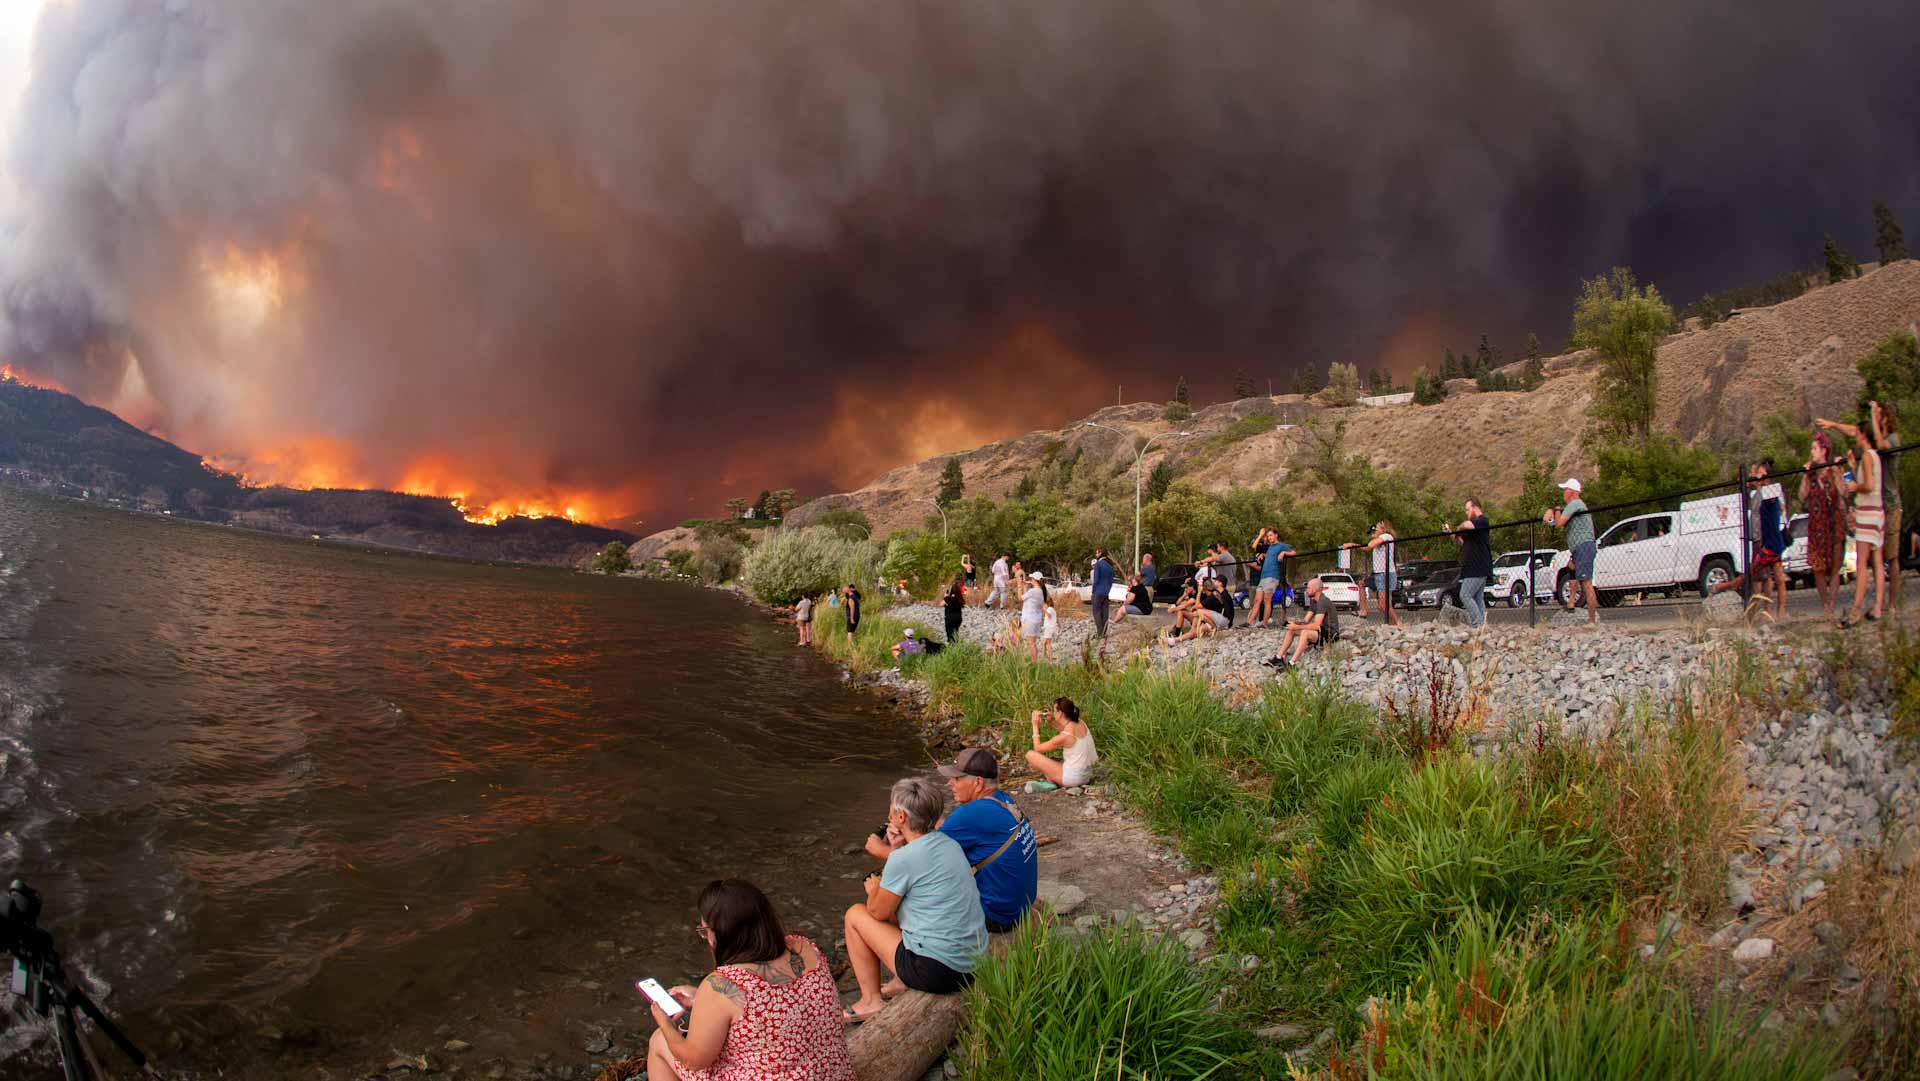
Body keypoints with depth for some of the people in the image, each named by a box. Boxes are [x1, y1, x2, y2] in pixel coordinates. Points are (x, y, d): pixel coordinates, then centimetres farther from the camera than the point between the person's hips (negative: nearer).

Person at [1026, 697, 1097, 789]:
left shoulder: (1064, 737, -23)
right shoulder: (1081, 723, -3)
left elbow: (1037, 748, -9)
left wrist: (1035, 725, -4)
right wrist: (1051, 721, 8)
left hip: (1073, 778, -8)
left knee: (1031, 755, -6)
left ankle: (1052, 783, 1)